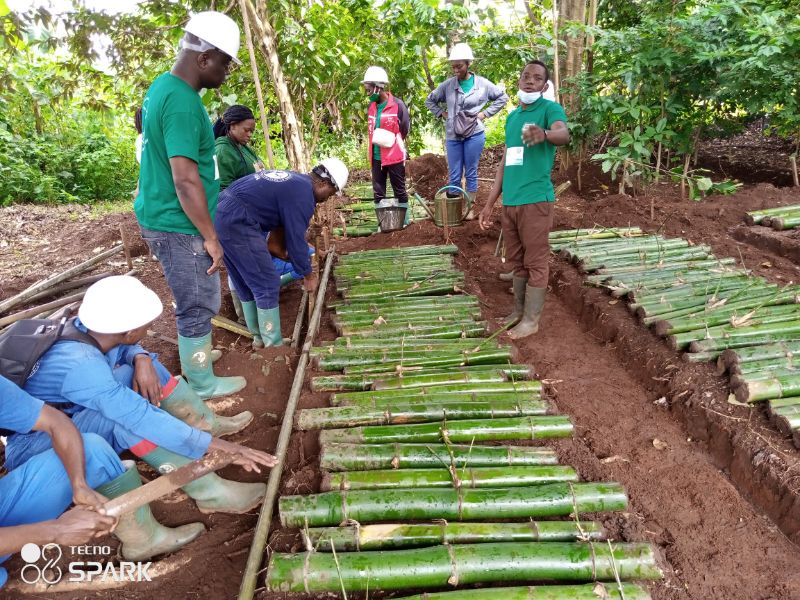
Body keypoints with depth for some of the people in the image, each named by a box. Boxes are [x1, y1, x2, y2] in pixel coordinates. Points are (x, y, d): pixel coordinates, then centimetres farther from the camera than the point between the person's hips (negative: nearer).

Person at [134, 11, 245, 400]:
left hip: (161, 218, 10)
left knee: (191, 300, 24)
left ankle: (195, 352, 43)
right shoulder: (183, 103, -23)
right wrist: (211, 237, -21)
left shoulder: (163, 86, 9)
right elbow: (186, 180, -27)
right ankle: (203, 384, 19)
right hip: (178, 226, -10)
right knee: (198, 305, 3)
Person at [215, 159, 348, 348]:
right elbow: (296, 239, -8)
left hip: (221, 212, 10)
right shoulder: (303, 195, -12)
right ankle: (274, 346, 8)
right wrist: (308, 275, 4)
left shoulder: (294, 180, 18)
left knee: (246, 284, 18)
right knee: (267, 284, -2)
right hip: (236, 222, -10)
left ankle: (260, 338, 30)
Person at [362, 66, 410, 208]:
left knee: (400, 192, 5)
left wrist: (392, 144, 3)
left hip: (395, 157, -6)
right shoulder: (371, 106, 7)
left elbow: (405, 129, -4)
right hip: (376, 158, 6)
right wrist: (373, 151, 11)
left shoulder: (397, 105, -12)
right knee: (378, 193, 10)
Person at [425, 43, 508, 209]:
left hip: (474, 134, -1)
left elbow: (502, 97, 9)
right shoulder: (447, 85, 1)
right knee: (454, 176, 5)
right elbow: (430, 100, 15)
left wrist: (485, 113, 1)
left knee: (471, 173, 6)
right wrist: (442, 114, 3)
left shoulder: (482, 83, -1)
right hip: (453, 136, 1)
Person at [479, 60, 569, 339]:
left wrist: (544, 134, -49)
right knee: (517, 261, 15)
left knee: (535, 262, 1)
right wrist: (489, 203, 15)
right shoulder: (512, 116, 17)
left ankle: (531, 320, 9)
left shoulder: (550, 108, -3)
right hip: (510, 201, 7)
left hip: (535, 200, -7)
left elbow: (564, 134, -26)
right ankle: (519, 311, 28)